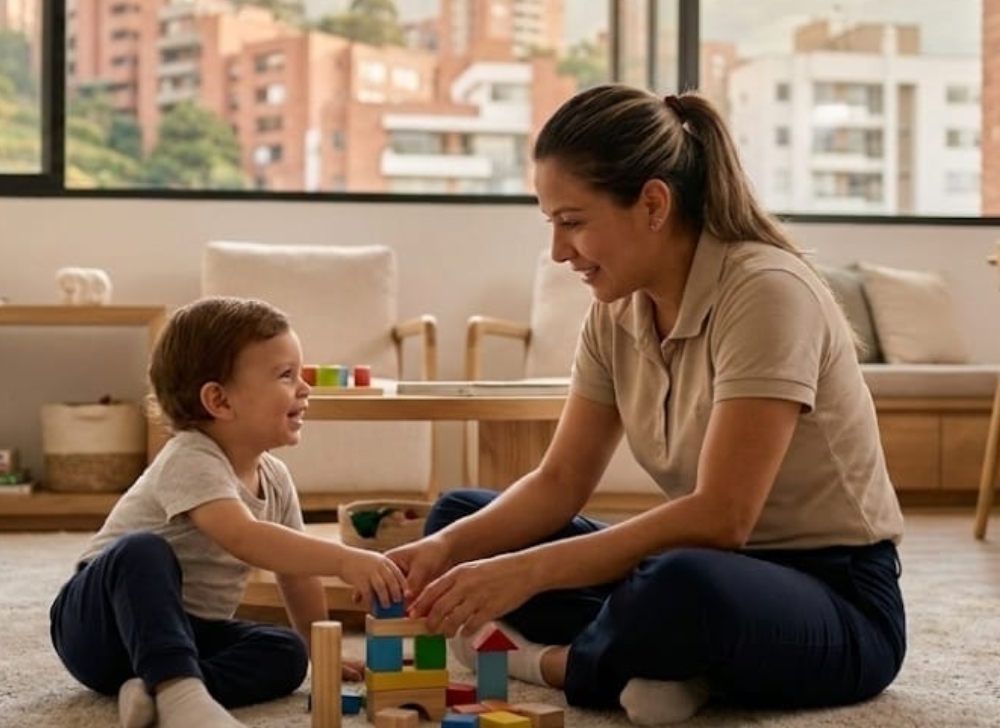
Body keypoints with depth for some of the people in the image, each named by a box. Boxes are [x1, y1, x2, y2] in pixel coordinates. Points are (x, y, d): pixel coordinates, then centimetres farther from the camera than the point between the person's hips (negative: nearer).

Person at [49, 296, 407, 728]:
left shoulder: (275, 479, 3)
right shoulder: (190, 460, -23)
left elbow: (296, 572, 14)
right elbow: (243, 538, -41)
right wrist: (345, 561, -49)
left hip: (190, 632, 7)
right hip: (105, 622, -7)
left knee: (287, 653, -17)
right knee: (143, 551, -38)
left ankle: (157, 689, -31)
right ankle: (179, 690, -50)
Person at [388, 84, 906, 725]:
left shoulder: (766, 292, -22)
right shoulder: (617, 310, 1)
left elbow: (720, 517, -28)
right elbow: (561, 481, 3)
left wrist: (529, 570, -31)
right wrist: (448, 546, -15)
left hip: (835, 596, -8)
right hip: (721, 566, 8)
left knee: (681, 587, -42)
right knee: (460, 515, 4)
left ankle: (549, 662, -10)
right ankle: (652, 662, -15)